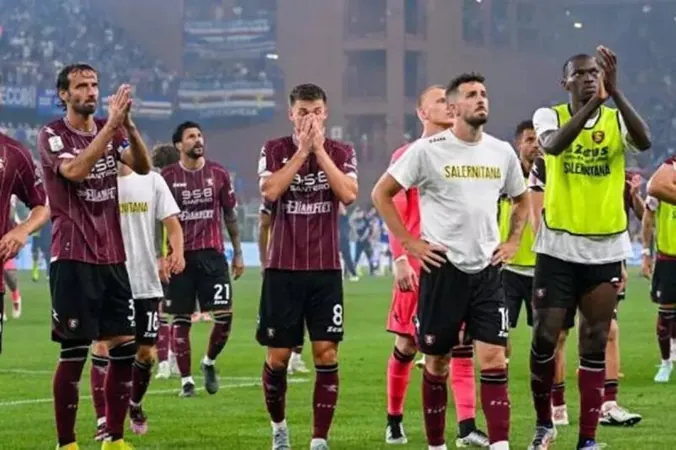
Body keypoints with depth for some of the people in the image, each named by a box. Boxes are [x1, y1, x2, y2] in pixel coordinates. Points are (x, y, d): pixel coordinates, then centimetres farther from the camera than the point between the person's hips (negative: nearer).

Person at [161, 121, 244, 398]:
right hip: (180, 257, -1)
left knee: (224, 316, -6)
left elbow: (230, 214, 12)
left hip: (212, 254, 2)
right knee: (181, 320, 1)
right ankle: (186, 380, 9)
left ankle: (209, 363, 19)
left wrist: (238, 253, 10)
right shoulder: (168, 177, 0)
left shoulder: (218, 174, 6)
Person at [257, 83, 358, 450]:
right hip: (283, 268, 0)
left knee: (326, 354, -6)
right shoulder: (274, 150, 2)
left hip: (325, 269, 0)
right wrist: (303, 149, -14)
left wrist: (319, 149, -13)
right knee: (278, 356, 4)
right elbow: (269, 191, -15)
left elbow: (348, 194, -13)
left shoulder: (341, 152, 4)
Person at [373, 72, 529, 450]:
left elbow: (522, 199, 25)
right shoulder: (427, 150, -6)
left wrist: (513, 241, 11)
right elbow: (381, 193, -1)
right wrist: (410, 243, -6)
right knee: (437, 362, 5)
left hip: (487, 270, 3)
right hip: (442, 268, -3)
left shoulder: (502, 152, 8)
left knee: (494, 358, -7)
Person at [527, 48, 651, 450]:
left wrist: (616, 93, -33)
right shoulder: (549, 116, -3)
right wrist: (593, 102, -36)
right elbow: (554, 145, -27)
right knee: (545, 338, -1)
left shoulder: (617, 119, 0)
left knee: (595, 345, 3)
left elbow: (644, 142, -23)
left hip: (606, 250, 1)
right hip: (558, 247, -1)